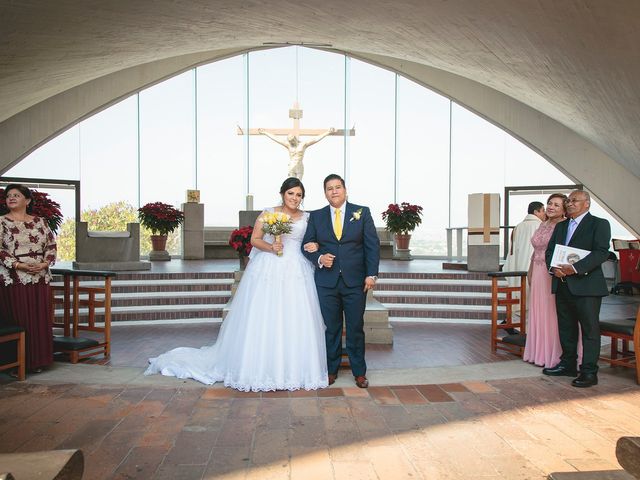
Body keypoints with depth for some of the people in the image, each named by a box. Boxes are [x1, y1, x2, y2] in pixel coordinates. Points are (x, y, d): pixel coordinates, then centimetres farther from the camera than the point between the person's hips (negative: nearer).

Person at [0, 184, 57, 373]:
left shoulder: (40, 222, 10)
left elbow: (51, 244, 11)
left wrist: (45, 263, -7)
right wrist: (19, 265, -17)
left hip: (40, 278, 3)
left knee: (40, 320, 5)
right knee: (18, 321, -1)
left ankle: (37, 361, 17)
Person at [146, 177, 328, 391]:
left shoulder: (307, 217, 12)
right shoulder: (268, 213, 4)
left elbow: (313, 240, 18)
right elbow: (254, 239, 3)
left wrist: (315, 247, -3)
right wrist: (270, 247, -14)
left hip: (296, 272, 3)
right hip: (269, 269, -2)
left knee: (294, 321, 1)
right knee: (263, 318, -2)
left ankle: (293, 370, 12)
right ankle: (261, 368, 9)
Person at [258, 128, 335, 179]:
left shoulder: (303, 145, 2)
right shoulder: (288, 146, 7)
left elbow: (315, 139, 0)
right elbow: (276, 139, 12)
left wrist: (327, 133, -4)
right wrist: (265, 133, 17)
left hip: (299, 167, -1)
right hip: (291, 168, 1)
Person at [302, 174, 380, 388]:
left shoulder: (362, 212, 4)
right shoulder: (316, 216, 8)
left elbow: (372, 245, 1)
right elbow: (307, 245, 8)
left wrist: (371, 274, -7)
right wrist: (319, 258, -12)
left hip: (355, 281, -1)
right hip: (326, 281, 1)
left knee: (356, 328, 5)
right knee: (331, 328, 7)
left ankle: (359, 372, 19)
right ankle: (331, 370, 21)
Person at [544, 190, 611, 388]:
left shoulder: (599, 224, -3)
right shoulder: (560, 226, 17)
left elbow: (602, 252, -15)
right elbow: (549, 250, 14)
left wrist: (575, 268, -23)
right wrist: (553, 267, -7)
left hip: (586, 285, -7)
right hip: (562, 285, 7)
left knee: (590, 329, -1)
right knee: (566, 327, 14)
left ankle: (589, 372, 6)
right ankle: (568, 364, 27)